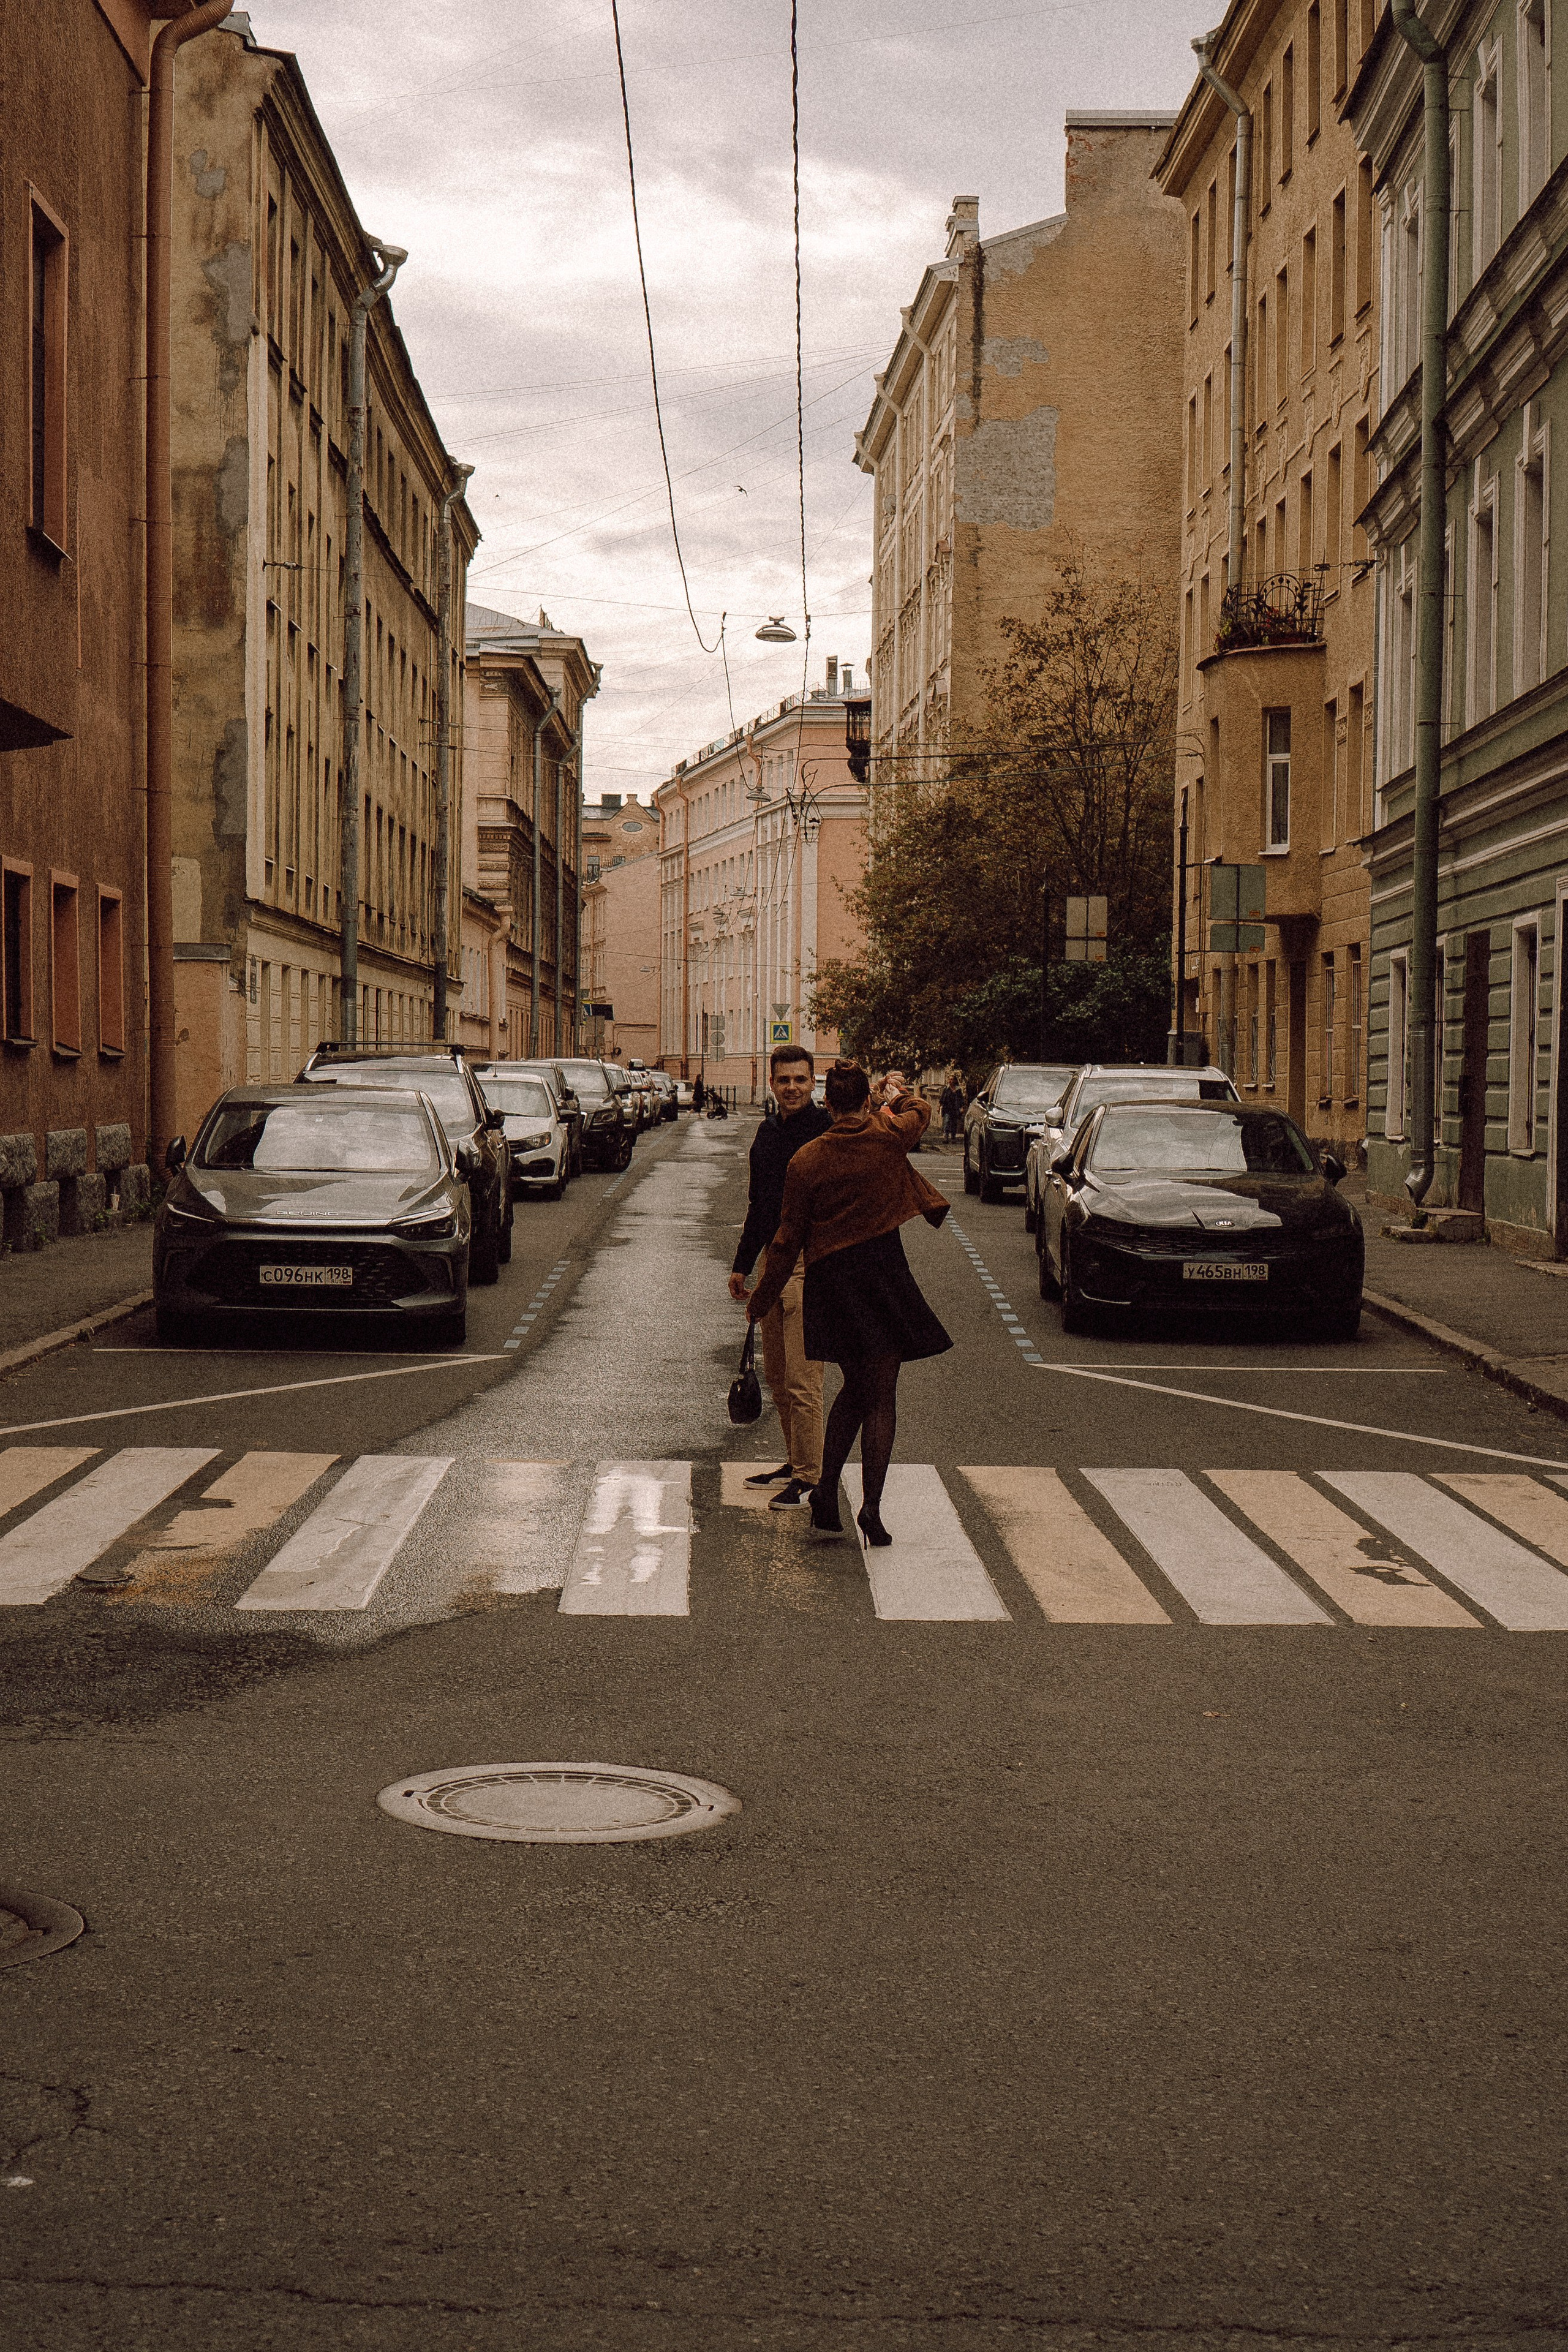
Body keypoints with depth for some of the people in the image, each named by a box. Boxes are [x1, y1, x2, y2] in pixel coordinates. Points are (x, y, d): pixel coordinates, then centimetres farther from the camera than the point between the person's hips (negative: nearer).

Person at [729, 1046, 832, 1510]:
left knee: (802, 1381, -7)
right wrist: (743, 1264, 24)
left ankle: (809, 1477, 0)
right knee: (776, 1376, 14)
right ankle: (795, 1462, 25)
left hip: (810, 1267, -8)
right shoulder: (767, 1133, 14)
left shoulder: (827, 1131, -9)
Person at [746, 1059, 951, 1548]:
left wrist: (763, 1297, 12)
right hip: (883, 1271, -2)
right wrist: (899, 1099, 43)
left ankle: (826, 1493, 13)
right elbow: (922, 1111, 20)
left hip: (829, 1279, 2)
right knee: (880, 1397, 3)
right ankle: (871, 1510, -5)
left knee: (854, 1388, 19)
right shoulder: (890, 1137, -5)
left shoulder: (806, 1160, -3)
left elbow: (789, 1237, 1)